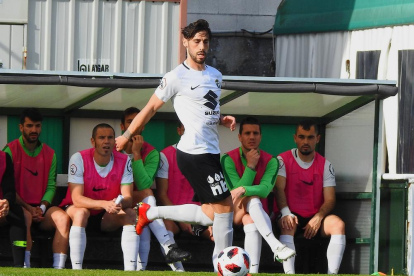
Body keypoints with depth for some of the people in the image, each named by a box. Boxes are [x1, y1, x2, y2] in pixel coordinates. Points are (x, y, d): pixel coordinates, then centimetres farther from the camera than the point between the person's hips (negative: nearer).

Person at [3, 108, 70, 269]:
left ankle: (59, 269, -34)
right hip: (18, 206, -4)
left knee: (62, 218, -26)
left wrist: (42, 208, -11)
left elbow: (51, 186, 7)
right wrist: (29, 208, -15)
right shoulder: (11, 150, -1)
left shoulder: (49, 154, 13)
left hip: (40, 209, 4)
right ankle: (25, 268, -41)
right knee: (25, 216, -38)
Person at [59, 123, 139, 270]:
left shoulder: (124, 161, -11)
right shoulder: (79, 159, -20)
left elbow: (128, 198, -16)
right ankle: (76, 269, -37)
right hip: (75, 209, -3)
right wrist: (104, 204, -43)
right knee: (81, 212, -36)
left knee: (130, 214, -22)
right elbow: (77, 199, -27)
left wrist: (120, 203, -42)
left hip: (107, 218, 3)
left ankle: (130, 269, -28)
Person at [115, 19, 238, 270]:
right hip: (194, 153, -8)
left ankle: (152, 213, 21)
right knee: (225, 205, -9)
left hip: (210, 152, 8)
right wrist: (127, 135, 6)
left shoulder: (216, 76, 15)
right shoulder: (177, 77, -7)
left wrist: (223, 120, 7)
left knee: (211, 215, 9)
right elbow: (151, 108, 1)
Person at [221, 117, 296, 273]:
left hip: (257, 213, 2)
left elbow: (265, 189, -21)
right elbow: (236, 190, -17)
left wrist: (243, 190, -39)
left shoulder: (270, 161, -2)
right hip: (234, 212, -2)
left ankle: (253, 271, -49)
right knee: (252, 199, -35)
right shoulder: (229, 159, -7)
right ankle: (276, 246, -55)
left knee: (250, 221, -36)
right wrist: (250, 166, -20)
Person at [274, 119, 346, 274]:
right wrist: (286, 213, -31)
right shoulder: (283, 160, 2)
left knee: (338, 224, -28)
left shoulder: (325, 165, 7)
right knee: (287, 225, -37)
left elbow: (330, 199, -1)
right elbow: (279, 189, -12)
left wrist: (318, 218, -21)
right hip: (292, 216, -2)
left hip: (315, 218, 2)